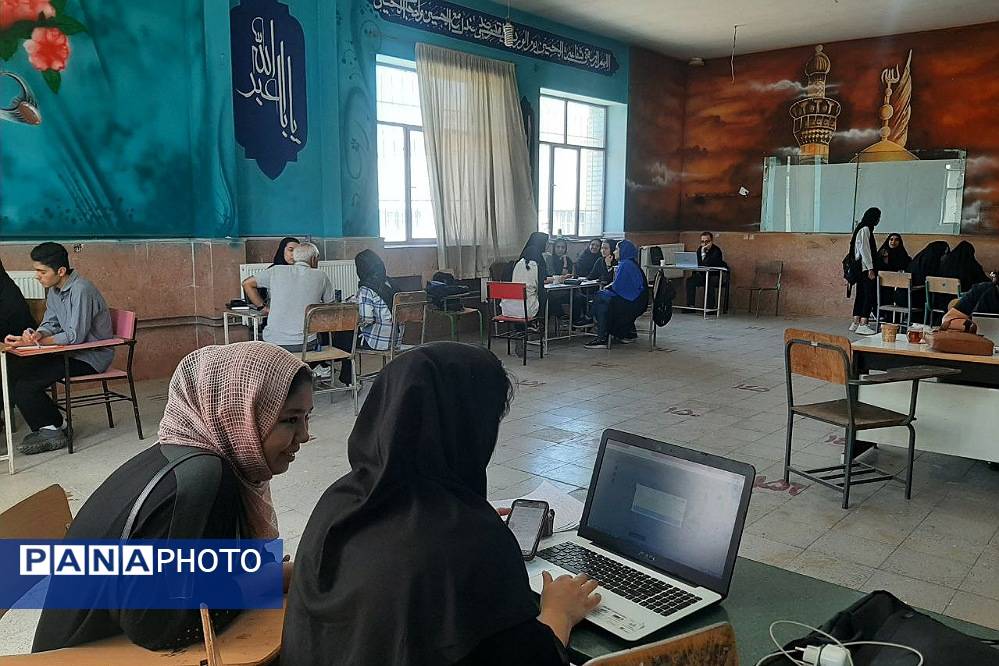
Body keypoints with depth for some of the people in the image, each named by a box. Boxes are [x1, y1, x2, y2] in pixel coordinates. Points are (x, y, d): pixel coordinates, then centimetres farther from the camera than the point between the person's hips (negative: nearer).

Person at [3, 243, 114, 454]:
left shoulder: (81, 290, -22)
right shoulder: (54, 289, 8)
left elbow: (75, 336, -24)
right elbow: (51, 323, 12)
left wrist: (33, 342, -24)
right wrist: (37, 335, -12)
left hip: (91, 357, -9)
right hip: (72, 352, 9)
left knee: (26, 385, -16)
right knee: (13, 370, -2)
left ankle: (51, 431, 4)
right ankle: (55, 424, 6)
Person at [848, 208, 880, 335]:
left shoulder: (864, 229, 16)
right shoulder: (865, 230, -13)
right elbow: (865, 250, -17)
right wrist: (870, 269, -18)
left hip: (861, 268, 10)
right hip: (866, 268, -10)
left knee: (861, 295, 11)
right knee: (870, 295, -10)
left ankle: (856, 323, 14)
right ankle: (862, 325, -13)